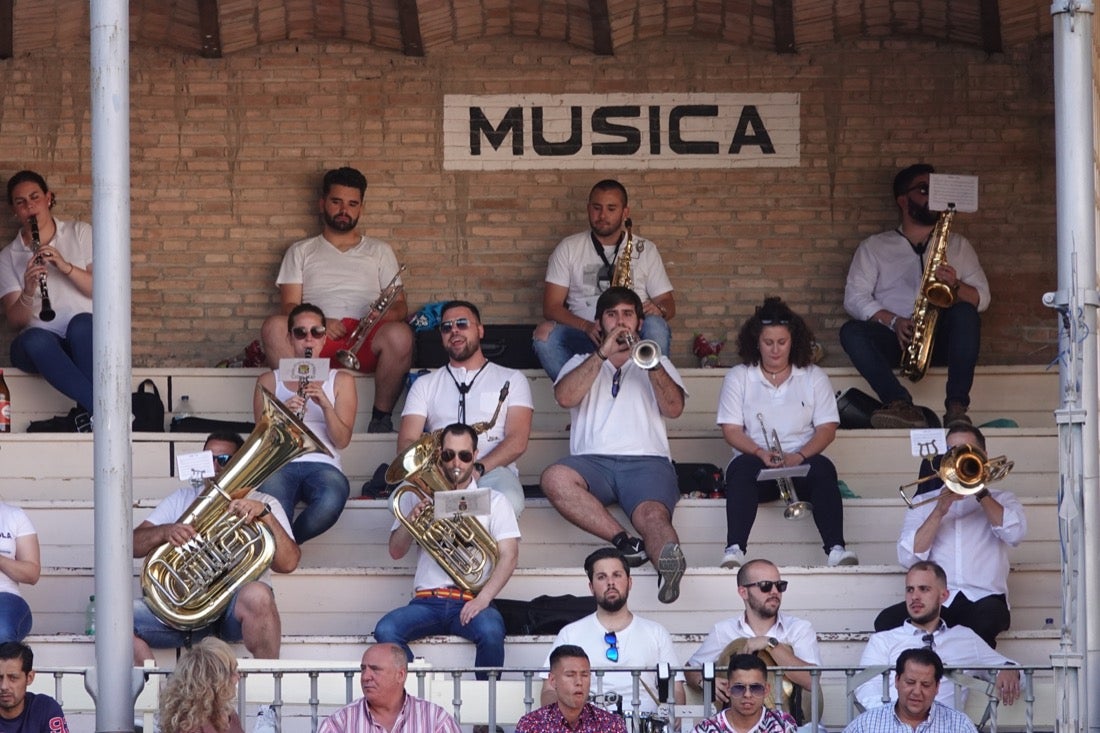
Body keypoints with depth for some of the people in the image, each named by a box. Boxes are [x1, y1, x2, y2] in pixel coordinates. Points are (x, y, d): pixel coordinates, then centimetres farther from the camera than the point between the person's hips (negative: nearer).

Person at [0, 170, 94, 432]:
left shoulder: (80, 233, 11)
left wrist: (66, 266, -16)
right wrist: (28, 291, -20)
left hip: (86, 341, 0)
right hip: (42, 342, 0)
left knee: (81, 323, -37)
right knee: (35, 340, -37)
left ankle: (87, 414, -38)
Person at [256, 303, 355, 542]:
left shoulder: (341, 381, 18)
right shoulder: (269, 381, 19)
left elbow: (342, 441, 6)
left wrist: (326, 406, -12)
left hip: (323, 464, 1)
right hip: (281, 464, -1)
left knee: (330, 503, -38)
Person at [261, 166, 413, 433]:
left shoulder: (379, 251, 26)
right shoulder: (301, 252, 24)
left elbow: (400, 305, 18)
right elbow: (290, 306, 11)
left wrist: (387, 314, -9)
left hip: (366, 341, 0)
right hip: (316, 340, 0)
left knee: (399, 333, -35)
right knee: (275, 327, -33)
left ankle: (382, 418, -20)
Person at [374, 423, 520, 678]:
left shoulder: (493, 501, 13)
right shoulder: (422, 498, 19)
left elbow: (508, 556, 1)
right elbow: (396, 551, 13)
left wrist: (483, 599, -15)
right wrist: (412, 520, -8)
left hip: (472, 601, -2)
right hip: (428, 600, 2)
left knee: (490, 631, -36)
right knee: (385, 631, -28)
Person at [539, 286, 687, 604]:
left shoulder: (658, 363, 28)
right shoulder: (582, 363, 28)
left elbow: (674, 408, 7)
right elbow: (565, 397, 3)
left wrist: (651, 365, -8)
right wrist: (602, 354, -2)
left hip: (647, 461, -1)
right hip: (593, 460, 1)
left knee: (654, 515, -35)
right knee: (554, 479, -35)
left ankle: (668, 565, -67)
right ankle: (626, 542, -38)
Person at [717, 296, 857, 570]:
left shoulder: (814, 377, 11)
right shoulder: (738, 378, 9)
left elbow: (827, 429, 4)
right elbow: (731, 430, 1)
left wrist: (799, 456, -15)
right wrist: (761, 453, -19)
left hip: (800, 463, 1)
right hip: (757, 463, -1)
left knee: (823, 468, -32)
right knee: (741, 468, -35)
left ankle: (836, 549, -42)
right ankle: (734, 551, -47)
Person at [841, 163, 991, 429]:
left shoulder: (957, 244, 19)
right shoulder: (874, 247, 15)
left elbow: (982, 298, 10)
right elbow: (855, 297, 2)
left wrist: (955, 285, -13)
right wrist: (894, 322, -15)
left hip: (942, 338, 0)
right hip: (895, 338, 0)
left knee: (965, 312, -32)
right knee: (851, 332, -30)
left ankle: (957, 406, -38)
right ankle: (903, 406, -44)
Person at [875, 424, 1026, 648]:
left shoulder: (1001, 500, 20)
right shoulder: (923, 503, 20)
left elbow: (1015, 534, -4)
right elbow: (908, 557, 4)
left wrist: (980, 493, -6)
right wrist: (939, 511, -5)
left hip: (983, 598, -1)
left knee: (988, 617, -38)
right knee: (887, 621, -29)